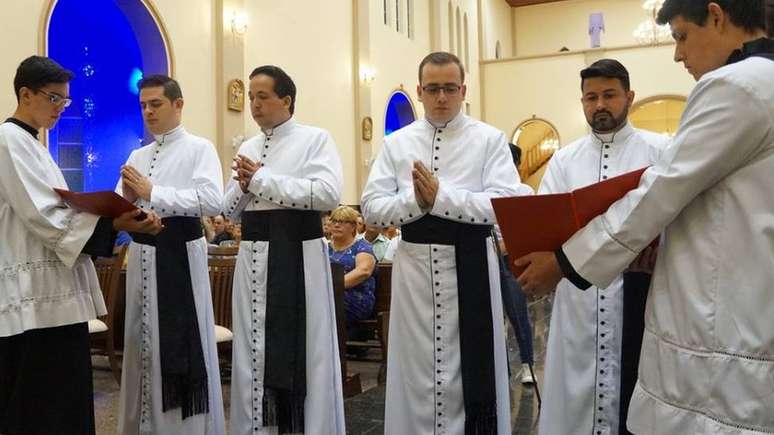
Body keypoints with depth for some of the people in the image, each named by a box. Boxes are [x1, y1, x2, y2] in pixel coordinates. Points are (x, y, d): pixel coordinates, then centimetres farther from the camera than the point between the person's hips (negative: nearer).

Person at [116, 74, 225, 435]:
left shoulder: (199, 148, -2)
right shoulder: (137, 156, 16)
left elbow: (212, 201, -18)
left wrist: (153, 193, -15)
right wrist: (128, 200, -9)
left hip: (180, 252, -6)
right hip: (142, 252, 6)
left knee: (183, 340, -2)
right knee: (143, 340, 12)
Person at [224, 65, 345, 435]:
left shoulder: (315, 139, -2)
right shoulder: (247, 148, 16)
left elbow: (328, 194, -19)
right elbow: (231, 211, 18)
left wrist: (262, 179, -13)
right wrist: (243, 186, -4)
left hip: (298, 254, -5)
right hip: (254, 255, 6)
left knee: (303, 351, 0)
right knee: (254, 352, 11)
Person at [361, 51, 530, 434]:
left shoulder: (489, 139, 1)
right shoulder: (396, 143, 8)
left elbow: (505, 203, -12)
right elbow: (371, 209, 1)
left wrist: (441, 196, -18)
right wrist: (414, 201, -17)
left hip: (470, 264, -2)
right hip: (415, 265, 2)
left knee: (470, 366, 6)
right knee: (418, 367, 12)